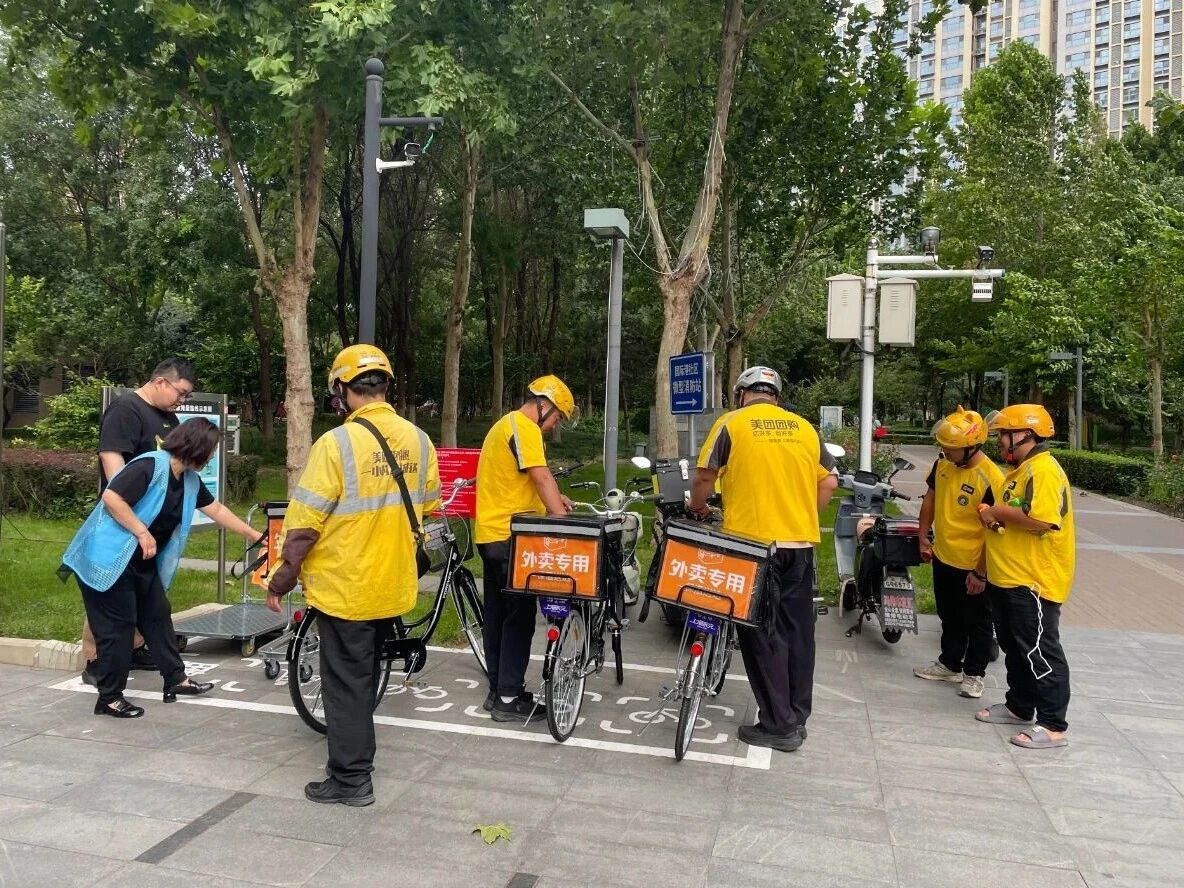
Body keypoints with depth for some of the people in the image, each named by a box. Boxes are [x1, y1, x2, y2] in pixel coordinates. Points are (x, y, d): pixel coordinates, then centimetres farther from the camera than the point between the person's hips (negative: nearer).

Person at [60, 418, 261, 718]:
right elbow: (111, 497, -28)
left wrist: (254, 535, 19)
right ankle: (109, 698, 8)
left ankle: (175, 679, 24)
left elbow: (216, 510, 16)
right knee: (118, 626, -3)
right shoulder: (151, 466, -22)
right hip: (109, 559, -9)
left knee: (158, 616, 13)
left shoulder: (189, 479, 6)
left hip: (142, 562, 9)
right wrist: (143, 533, -24)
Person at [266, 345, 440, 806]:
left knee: (346, 681, 7)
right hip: (394, 584, 6)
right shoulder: (417, 440, -1)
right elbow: (425, 508, 9)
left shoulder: (337, 443, -19)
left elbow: (304, 523, -17)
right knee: (364, 674, 23)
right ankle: (359, 754, 38)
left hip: (345, 584, -6)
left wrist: (281, 580, -5)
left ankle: (350, 779, 16)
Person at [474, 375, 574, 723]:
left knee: (498, 614, 14)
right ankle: (509, 699, 1)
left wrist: (553, 498, 11)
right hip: (509, 537, -11)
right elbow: (542, 478, -22)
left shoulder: (507, 424, 20)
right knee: (520, 615, -4)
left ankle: (498, 691, 22)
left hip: (493, 534, 11)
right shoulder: (524, 427, -14)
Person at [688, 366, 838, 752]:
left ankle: (778, 726, 8)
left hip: (754, 542, -4)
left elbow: (704, 477, -3)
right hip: (800, 542, 5)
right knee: (797, 630, 13)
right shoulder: (804, 427, 10)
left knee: (763, 634, 4)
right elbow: (829, 482, 8)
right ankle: (796, 719, 23)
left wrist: (696, 507, 16)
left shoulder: (731, 423, -2)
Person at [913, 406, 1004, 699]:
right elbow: (930, 500, 14)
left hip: (972, 566, -7)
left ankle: (973, 674, 25)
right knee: (950, 618, 22)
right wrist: (924, 537, 13)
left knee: (977, 623, 11)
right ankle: (950, 664, 38)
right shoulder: (942, 464, -2)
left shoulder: (990, 478, -24)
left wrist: (981, 572, -19)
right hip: (943, 558, 7)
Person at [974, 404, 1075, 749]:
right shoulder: (1018, 470, 16)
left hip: (1033, 582, -11)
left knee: (1040, 652, -4)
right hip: (1007, 579, 11)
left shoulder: (1043, 470, -18)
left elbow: (1041, 520, -31)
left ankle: (1053, 726, 4)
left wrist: (998, 512, -18)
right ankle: (1019, 707, 32)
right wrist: (991, 516, 6)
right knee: (1015, 647, 19)